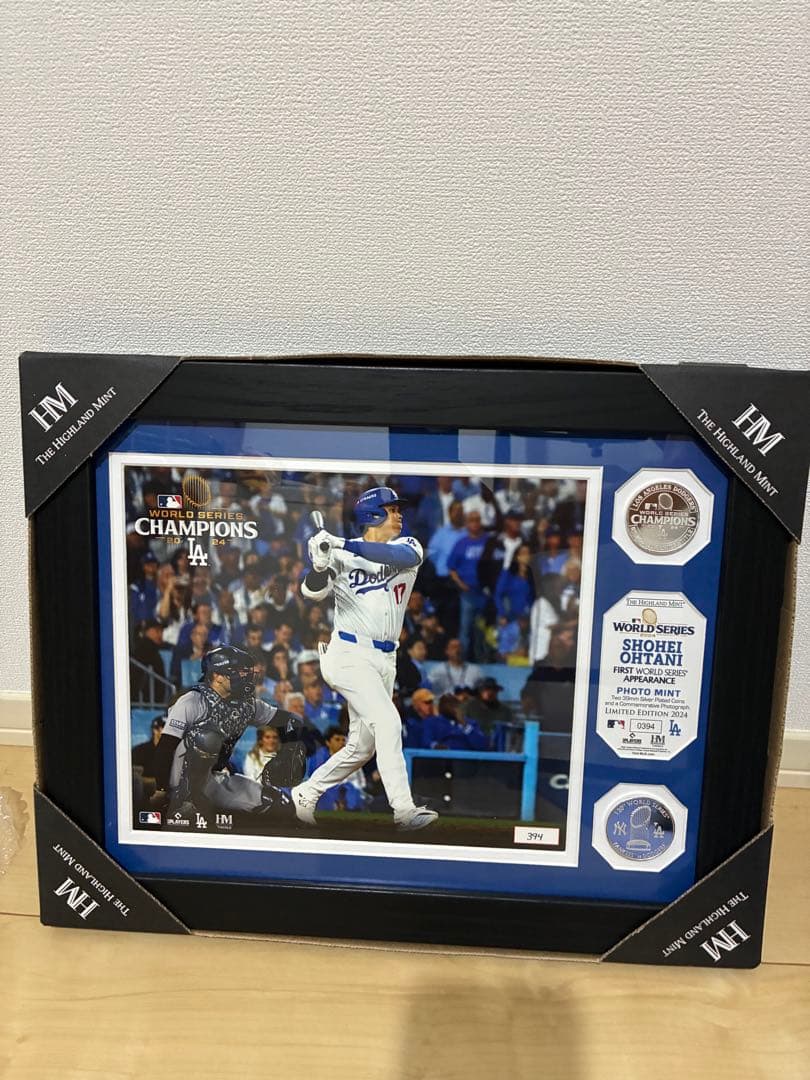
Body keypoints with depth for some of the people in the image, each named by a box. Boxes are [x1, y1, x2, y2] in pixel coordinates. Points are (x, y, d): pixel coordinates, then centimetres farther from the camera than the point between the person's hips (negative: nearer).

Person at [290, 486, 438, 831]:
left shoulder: (408, 546, 3)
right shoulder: (342, 555, -3)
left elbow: (403, 557, -22)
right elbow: (313, 592, -14)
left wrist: (346, 545, -32)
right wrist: (321, 563, -35)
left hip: (384, 660, 6)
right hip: (350, 654, -5)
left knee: (362, 747, 12)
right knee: (388, 722, -20)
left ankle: (305, 793, 27)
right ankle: (403, 809, -18)